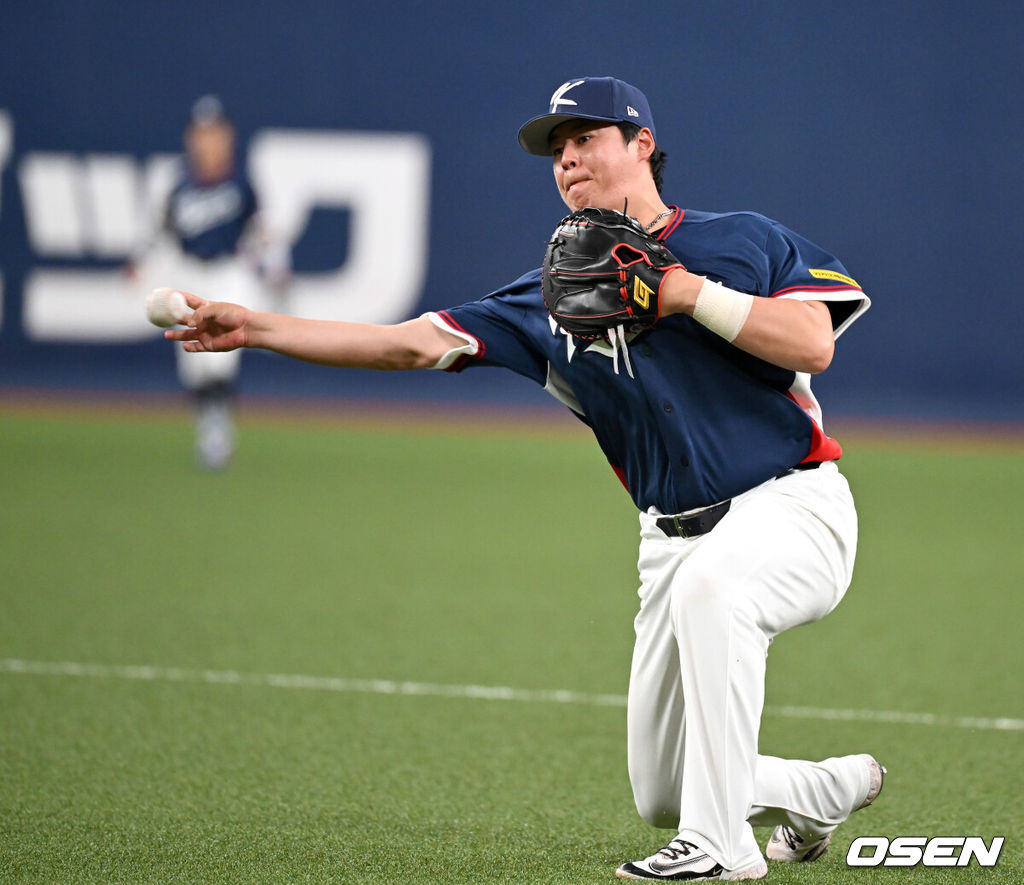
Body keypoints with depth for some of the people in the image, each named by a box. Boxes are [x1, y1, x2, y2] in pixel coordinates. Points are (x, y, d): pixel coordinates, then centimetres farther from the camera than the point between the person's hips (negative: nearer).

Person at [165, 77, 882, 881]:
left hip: (793, 507, -6)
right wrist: (253, 328, -5)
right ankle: (834, 789, 34)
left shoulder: (745, 240, -1)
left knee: (709, 582, -41)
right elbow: (414, 343, 2)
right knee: (663, 798, 6)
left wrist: (691, 295, -17)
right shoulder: (556, 300, 8)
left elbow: (815, 341, -16)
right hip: (676, 536, 6)